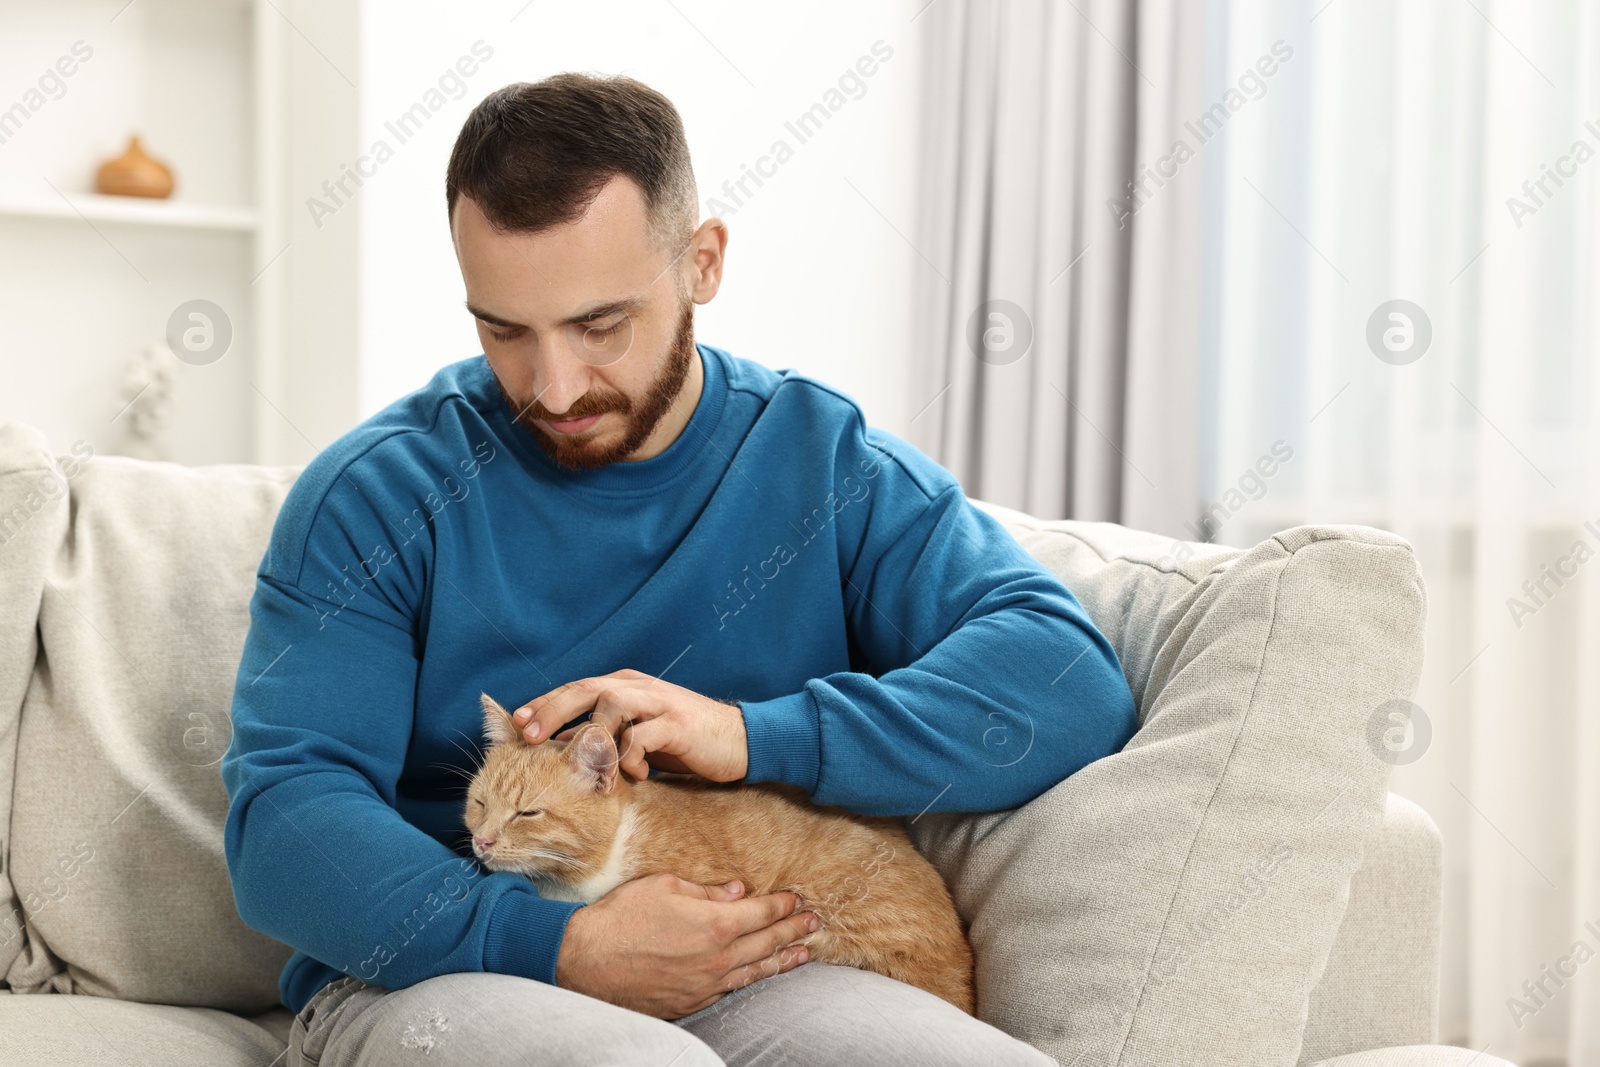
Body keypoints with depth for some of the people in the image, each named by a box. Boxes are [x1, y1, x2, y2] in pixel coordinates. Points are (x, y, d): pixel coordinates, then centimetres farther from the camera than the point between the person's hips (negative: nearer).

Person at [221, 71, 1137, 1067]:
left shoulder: (831, 465, 7)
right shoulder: (377, 494, 2)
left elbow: (1071, 678, -4)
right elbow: (284, 817, -5)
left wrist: (755, 734, -16)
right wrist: (561, 947, -19)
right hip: (425, 976, -2)